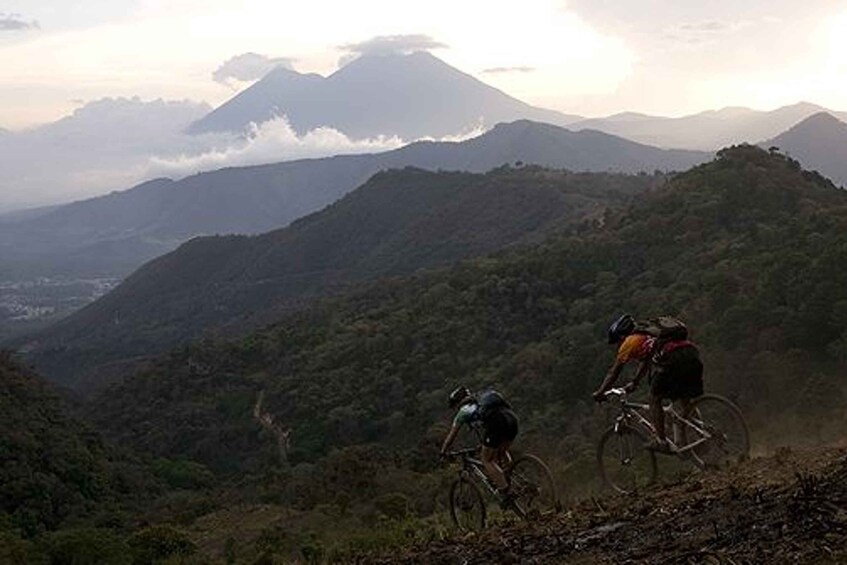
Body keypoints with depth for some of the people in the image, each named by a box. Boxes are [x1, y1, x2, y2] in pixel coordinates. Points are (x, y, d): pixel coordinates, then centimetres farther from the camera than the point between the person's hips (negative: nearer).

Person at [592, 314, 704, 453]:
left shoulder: (630, 341, 13)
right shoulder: (647, 337, 36)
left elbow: (614, 372, 18)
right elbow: (644, 363, 51)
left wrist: (600, 393, 27)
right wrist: (634, 383, 63)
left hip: (674, 358, -8)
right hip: (693, 353, 8)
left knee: (655, 399, 7)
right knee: (684, 399, 21)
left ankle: (661, 441, 5)